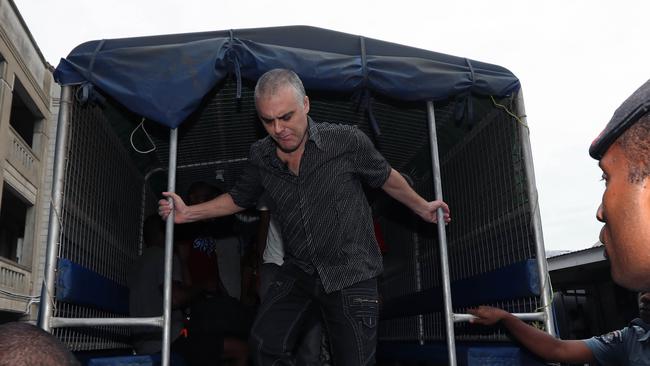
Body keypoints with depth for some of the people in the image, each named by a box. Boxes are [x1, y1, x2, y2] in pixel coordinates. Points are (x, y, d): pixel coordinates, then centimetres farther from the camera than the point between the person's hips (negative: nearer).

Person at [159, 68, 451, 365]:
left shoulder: (348, 141, -15)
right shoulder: (260, 157, -3)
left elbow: (385, 177, 2)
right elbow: (239, 199, 15)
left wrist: (422, 208, 13)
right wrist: (188, 213, 8)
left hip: (351, 274, -3)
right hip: (298, 271, 4)